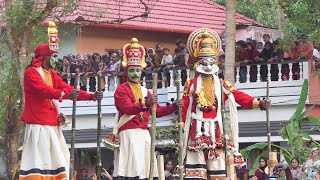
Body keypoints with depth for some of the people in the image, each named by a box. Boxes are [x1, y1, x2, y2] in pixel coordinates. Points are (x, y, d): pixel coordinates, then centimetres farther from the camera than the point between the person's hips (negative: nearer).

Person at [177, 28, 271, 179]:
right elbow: (184, 107, 0)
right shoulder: (192, 84, 6)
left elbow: (239, 96, -2)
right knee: (196, 167, -8)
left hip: (215, 130, 2)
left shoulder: (222, 85, 11)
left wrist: (258, 103, -16)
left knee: (216, 164, 1)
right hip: (197, 130, -2)